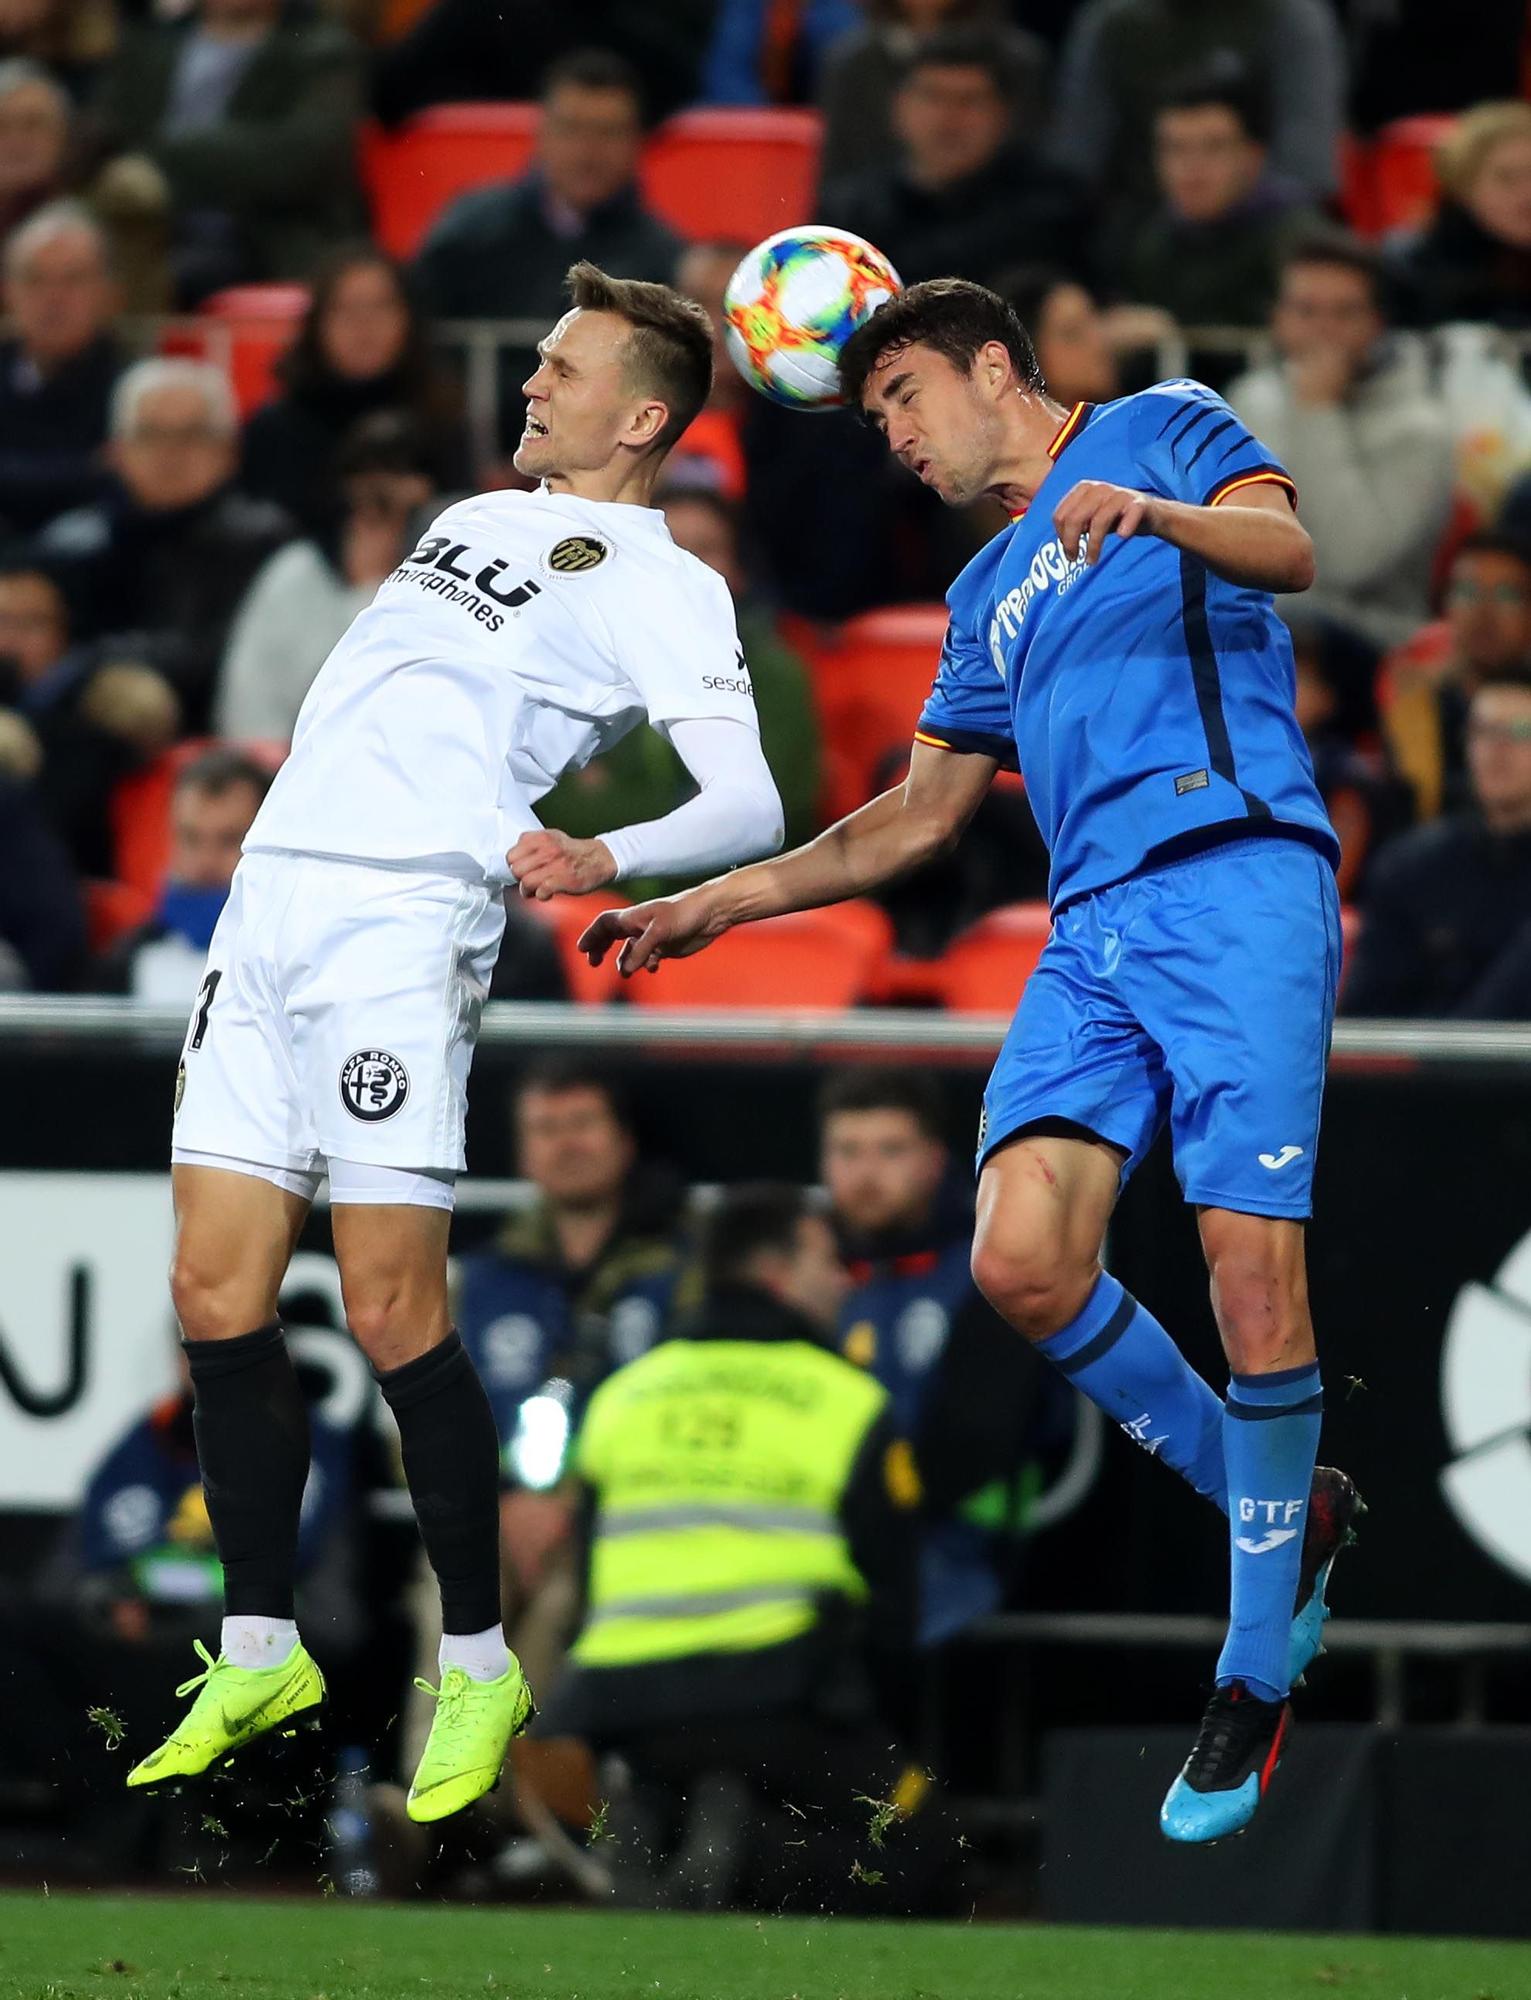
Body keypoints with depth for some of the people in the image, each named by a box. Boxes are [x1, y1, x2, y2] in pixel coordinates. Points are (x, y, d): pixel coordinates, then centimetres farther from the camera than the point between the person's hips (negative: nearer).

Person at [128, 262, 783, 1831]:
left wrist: (609, 856, -31)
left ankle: (478, 1667, 0)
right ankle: (259, 1657, 11)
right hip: (269, 902, 7)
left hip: (405, 923, -7)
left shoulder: (657, 583, -1)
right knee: (216, 1298, 2)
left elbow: (746, 805, -13)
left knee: (390, 1312, -12)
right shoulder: (476, 515, 23)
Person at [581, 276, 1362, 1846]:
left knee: (1252, 1268, -17)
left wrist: (1156, 513, -29)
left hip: (1238, 880, -7)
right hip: (1093, 933, 7)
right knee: (1021, 1262, -15)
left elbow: (1286, 547, -9)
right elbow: (921, 814, 35)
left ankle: (1258, 1671, -5)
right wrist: (718, 902, 29)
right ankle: (1281, 1510, 6)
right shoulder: (987, 596, 30)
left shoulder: (1160, 430, 11)